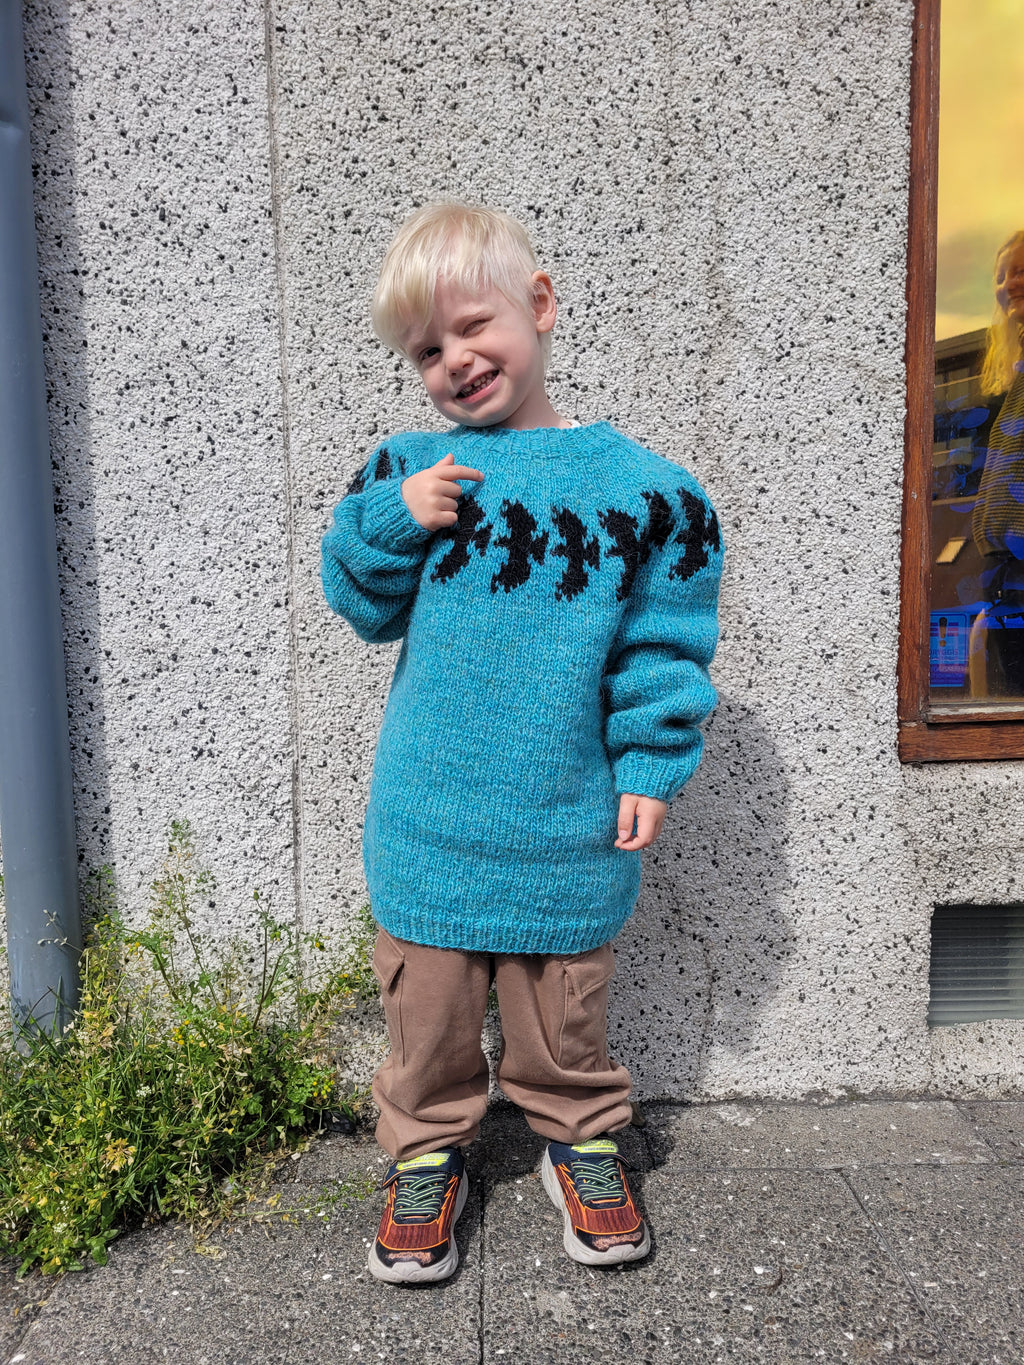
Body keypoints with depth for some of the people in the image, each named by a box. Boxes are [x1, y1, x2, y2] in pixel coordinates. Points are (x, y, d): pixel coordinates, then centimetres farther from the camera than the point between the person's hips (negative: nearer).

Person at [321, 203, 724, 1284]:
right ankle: (427, 1152, 40)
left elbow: (663, 644, 1)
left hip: (566, 824, -1)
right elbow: (362, 604, 5)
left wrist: (648, 766, -3)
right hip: (427, 820, 1)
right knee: (428, 1007, 16)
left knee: (563, 1013, 18)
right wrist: (390, 523, -13)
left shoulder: (632, 483, -4)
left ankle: (579, 1140, 44)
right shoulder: (412, 469, 1)